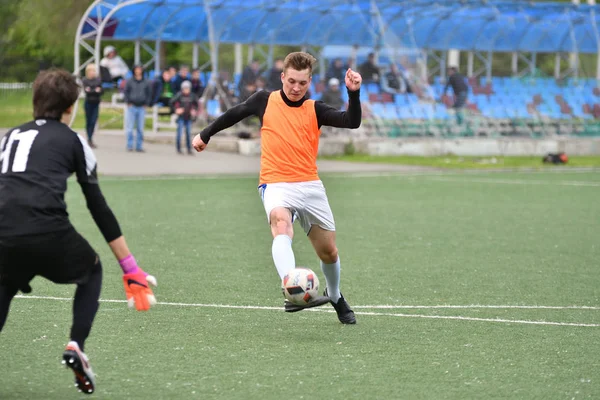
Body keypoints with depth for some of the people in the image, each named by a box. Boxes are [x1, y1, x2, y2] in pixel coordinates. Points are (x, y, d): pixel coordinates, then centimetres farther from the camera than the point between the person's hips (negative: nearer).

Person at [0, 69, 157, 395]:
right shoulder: (71, 140, 15)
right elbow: (98, 207, 13)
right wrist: (129, 266, 16)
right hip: (49, 232, -3)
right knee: (92, 271, 28)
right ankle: (76, 346, 9)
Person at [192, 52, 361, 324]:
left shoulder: (315, 110, 4)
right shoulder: (265, 101, 3)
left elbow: (352, 122, -9)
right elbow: (234, 114, 19)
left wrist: (354, 93, -24)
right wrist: (205, 135, 27)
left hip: (310, 186, 3)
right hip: (276, 184, -3)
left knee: (328, 252, 9)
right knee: (281, 223, -36)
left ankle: (335, 296, 41)